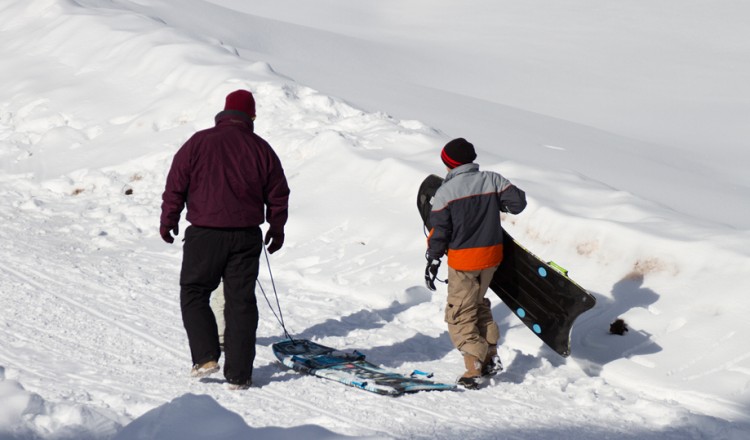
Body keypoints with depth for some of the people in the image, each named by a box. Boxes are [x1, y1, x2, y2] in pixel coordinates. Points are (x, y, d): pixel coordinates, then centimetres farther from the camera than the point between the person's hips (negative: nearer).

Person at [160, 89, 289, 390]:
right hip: (247, 236, 2)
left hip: (204, 235, -2)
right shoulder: (261, 149, 3)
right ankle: (238, 374, 7)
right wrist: (276, 229, 25)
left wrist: (168, 221, 11)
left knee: (194, 294, 13)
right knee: (240, 302, 6)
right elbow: (278, 195, 11)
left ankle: (206, 357, 2)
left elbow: (176, 185, -1)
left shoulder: (198, 143, -3)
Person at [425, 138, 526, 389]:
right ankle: (491, 357, 21)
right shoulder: (492, 180, -2)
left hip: (463, 261, -5)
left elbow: (439, 230, -10)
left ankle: (474, 370, -3)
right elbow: (518, 202, 0)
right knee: (478, 303, 24)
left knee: (460, 314, 4)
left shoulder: (446, 191, -12)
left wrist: (433, 260, 1)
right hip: (491, 255, 5)